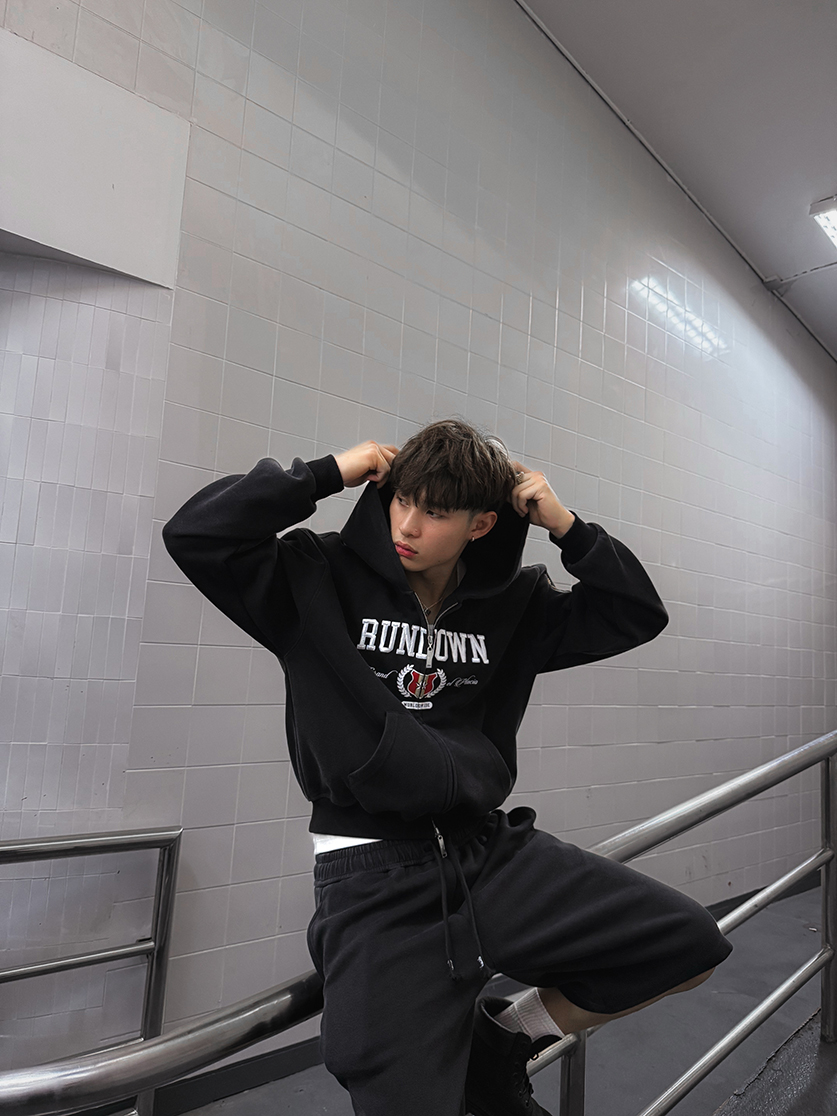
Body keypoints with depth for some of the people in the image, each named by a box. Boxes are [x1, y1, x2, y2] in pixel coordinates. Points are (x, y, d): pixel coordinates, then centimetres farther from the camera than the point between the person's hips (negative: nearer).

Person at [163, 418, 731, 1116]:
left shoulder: (513, 604, 6)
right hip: (373, 879, -3)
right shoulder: (323, 580, -3)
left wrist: (567, 527, -1)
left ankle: (502, 1039, 17)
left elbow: (639, 615, 12)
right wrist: (330, 473, -13)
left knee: (692, 944, 0)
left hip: (493, 852, 4)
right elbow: (194, 534, -13)